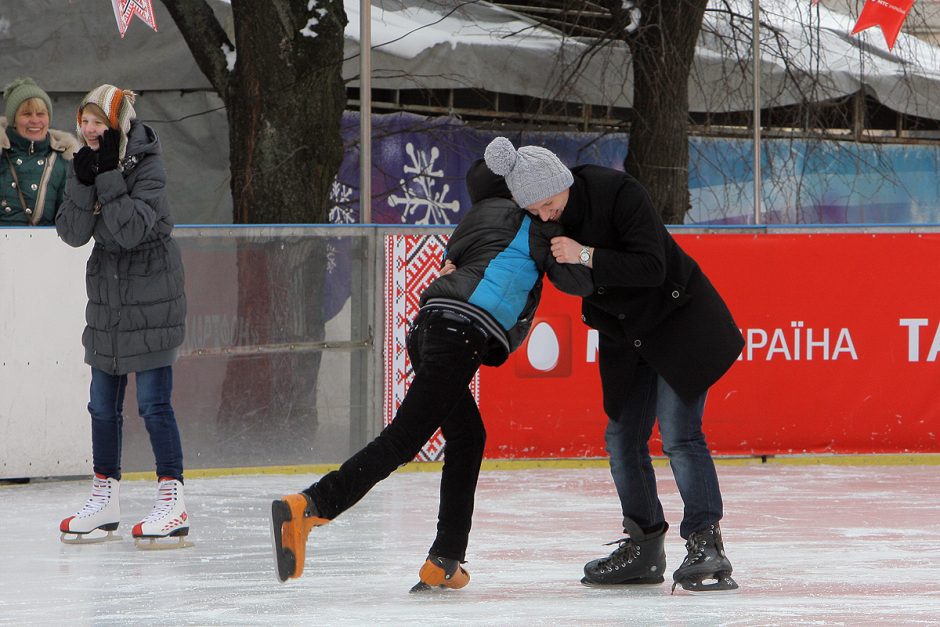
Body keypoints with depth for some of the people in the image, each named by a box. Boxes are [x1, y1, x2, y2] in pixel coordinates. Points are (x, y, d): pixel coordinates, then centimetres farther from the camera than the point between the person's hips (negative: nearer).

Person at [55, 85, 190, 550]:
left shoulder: (147, 166, -15)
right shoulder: (85, 164, 3)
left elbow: (132, 230, -26)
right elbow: (72, 233, -4)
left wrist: (109, 176, -27)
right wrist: (84, 182, -18)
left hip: (151, 293, -7)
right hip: (107, 291, 7)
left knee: (154, 402, -9)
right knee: (103, 402, 12)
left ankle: (173, 499, -6)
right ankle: (105, 497, 22)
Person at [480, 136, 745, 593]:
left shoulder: (618, 193, -29)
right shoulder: (538, 221, -10)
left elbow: (652, 267, -32)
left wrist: (587, 257, -37)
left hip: (677, 318, -7)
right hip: (623, 331, 7)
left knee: (679, 435, -15)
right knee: (622, 438, 8)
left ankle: (706, 547, -12)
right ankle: (643, 548, 19)